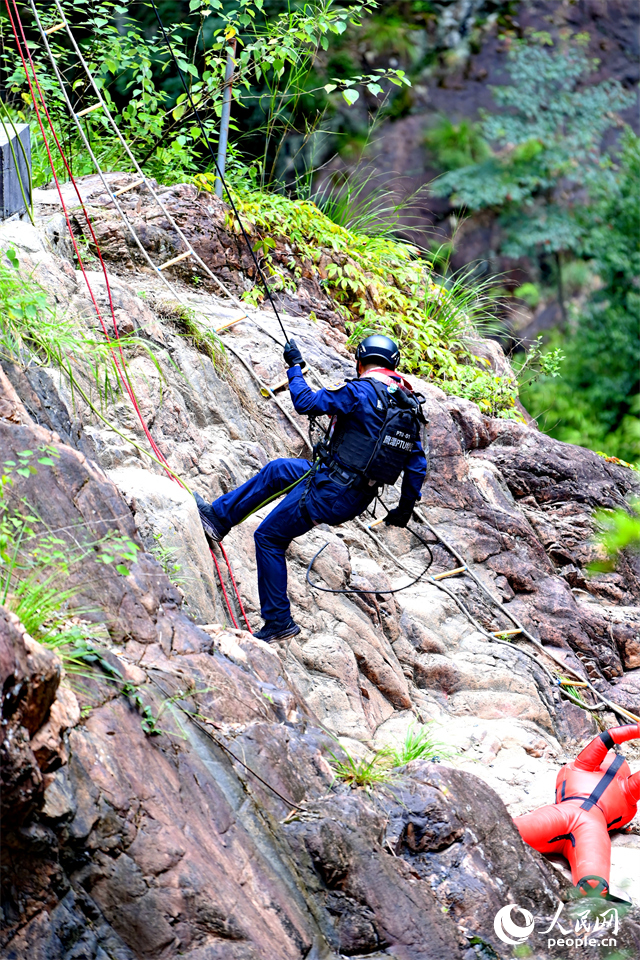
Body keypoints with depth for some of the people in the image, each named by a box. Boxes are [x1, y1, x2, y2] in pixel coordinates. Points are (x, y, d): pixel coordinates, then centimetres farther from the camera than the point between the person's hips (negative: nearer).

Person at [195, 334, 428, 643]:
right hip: (357, 498, 8)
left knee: (268, 538, 8)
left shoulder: (361, 392, -16)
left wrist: (295, 367, 2)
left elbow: (305, 402, -14)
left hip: (330, 490, -8)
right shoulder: (410, 405, 6)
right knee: (275, 470, 25)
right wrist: (406, 508, 18)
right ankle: (218, 517, 33)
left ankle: (278, 621, 11)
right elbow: (418, 464, 8)